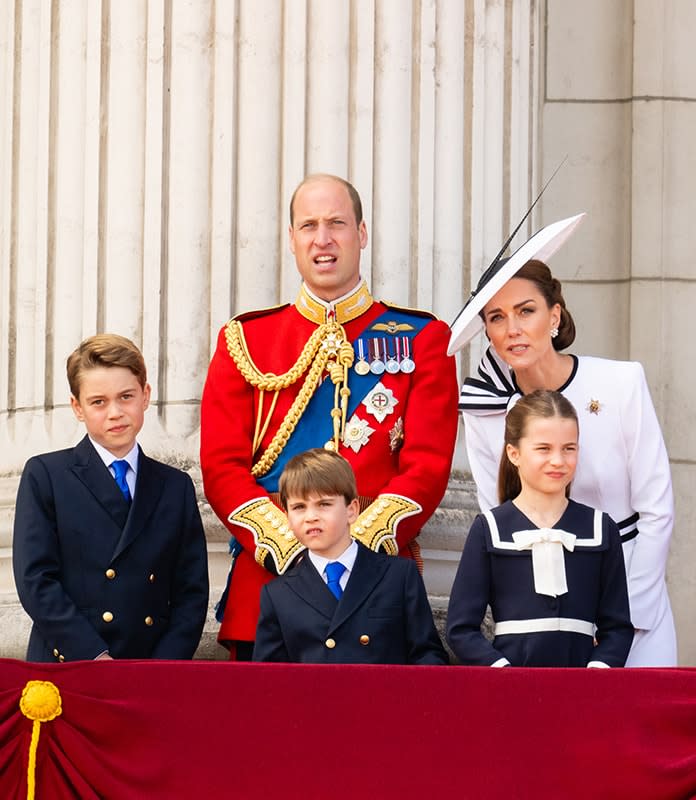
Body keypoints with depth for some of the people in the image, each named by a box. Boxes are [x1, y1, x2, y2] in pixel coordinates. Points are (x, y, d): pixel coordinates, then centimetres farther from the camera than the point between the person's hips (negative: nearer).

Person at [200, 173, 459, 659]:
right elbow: (222, 466, 3)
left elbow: (428, 465, -1)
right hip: (265, 585, 1)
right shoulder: (245, 340, 11)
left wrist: (357, 546, -14)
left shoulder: (420, 339, 8)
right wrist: (290, 550, -11)